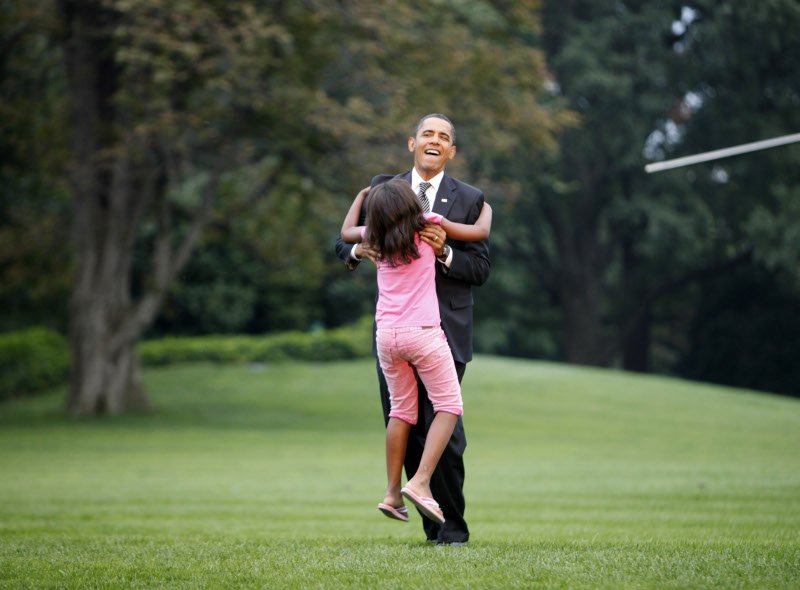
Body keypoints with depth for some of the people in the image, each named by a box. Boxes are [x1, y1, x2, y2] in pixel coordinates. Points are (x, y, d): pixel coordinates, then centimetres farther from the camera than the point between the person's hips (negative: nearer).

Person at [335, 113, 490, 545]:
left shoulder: (469, 199, 5)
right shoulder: (384, 189, 11)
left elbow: (480, 270, 1)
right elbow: (345, 240, 16)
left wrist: (445, 253, -17)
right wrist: (357, 249, -7)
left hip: (444, 331, -3)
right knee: (403, 429, 4)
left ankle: (452, 526, 3)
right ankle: (433, 523, 14)